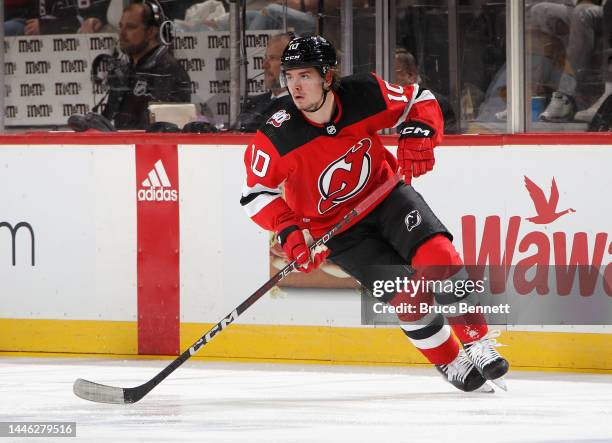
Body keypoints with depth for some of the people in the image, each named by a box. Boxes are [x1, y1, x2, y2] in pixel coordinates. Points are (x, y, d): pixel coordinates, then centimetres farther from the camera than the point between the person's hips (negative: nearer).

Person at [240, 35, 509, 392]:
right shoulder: (277, 135, -24)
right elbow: (257, 192, -12)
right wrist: (289, 232, -23)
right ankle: (451, 363, 8)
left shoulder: (364, 95, -20)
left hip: (384, 193, 2)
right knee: (406, 295, -14)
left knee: (437, 256, -21)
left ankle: (480, 345, -6)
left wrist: (418, 136, -20)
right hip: (334, 227, -2)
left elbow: (419, 101, -2)